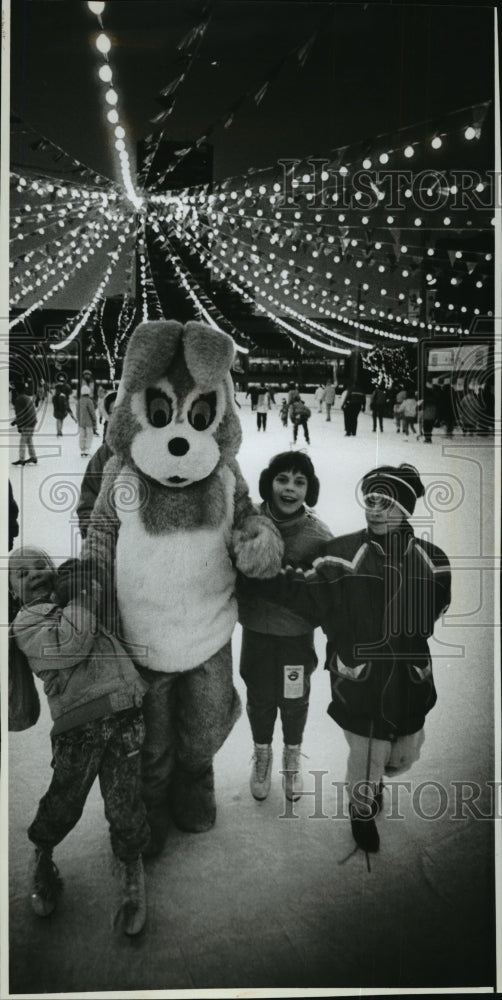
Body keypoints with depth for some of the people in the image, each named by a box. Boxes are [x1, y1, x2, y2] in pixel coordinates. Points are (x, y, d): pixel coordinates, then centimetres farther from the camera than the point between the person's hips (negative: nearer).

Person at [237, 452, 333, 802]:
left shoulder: (319, 536, -18)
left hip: (298, 633, -1)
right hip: (256, 630, 1)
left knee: (294, 700, 17)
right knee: (259, 698, 18)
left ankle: (293, 756, 47)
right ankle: (262, 754, 47)